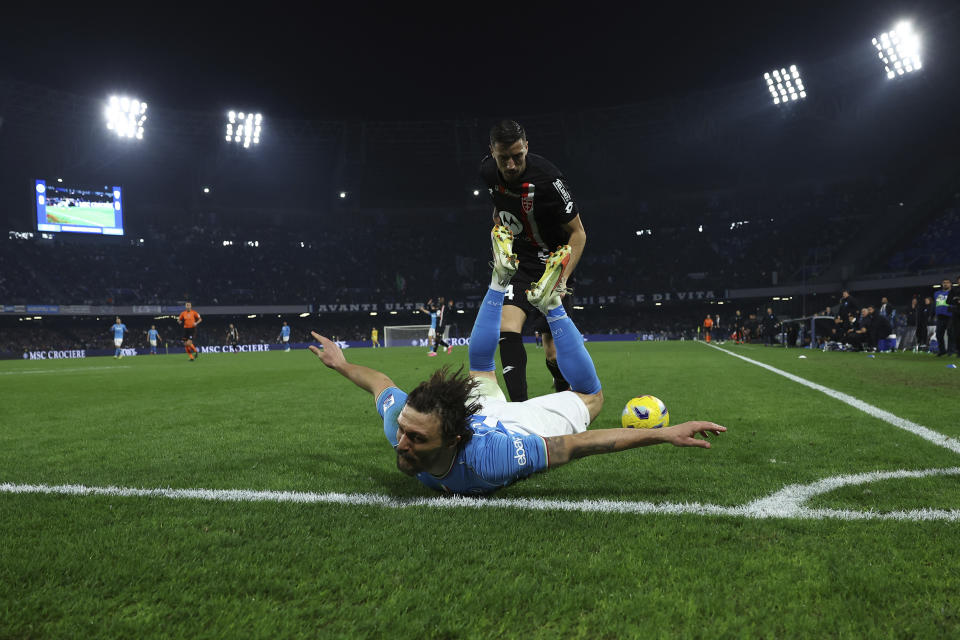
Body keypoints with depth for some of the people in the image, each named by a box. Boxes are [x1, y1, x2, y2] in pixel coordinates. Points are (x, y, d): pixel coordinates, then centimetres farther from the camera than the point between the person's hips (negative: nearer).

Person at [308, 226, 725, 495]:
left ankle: (549, 303, 27)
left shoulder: (488, 458, -49)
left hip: (520, 425, -2)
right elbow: (381, 383, -16)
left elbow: (579, 444, -42)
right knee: (479, 367, 35)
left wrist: (664, 434, -39)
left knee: (590, 396, 23)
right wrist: (341, 364, 1)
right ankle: (501, 280, 38)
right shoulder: (401, 424, -38)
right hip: (480, 411, 2)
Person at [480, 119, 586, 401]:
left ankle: (564, 391, 32)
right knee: (507, 328, -19)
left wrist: (562, 279, -25)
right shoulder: (487, 171, -7)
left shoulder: (547, 179, -25)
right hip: (518, 262, 5)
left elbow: (578, 233, -17)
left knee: (552, 351, -2)